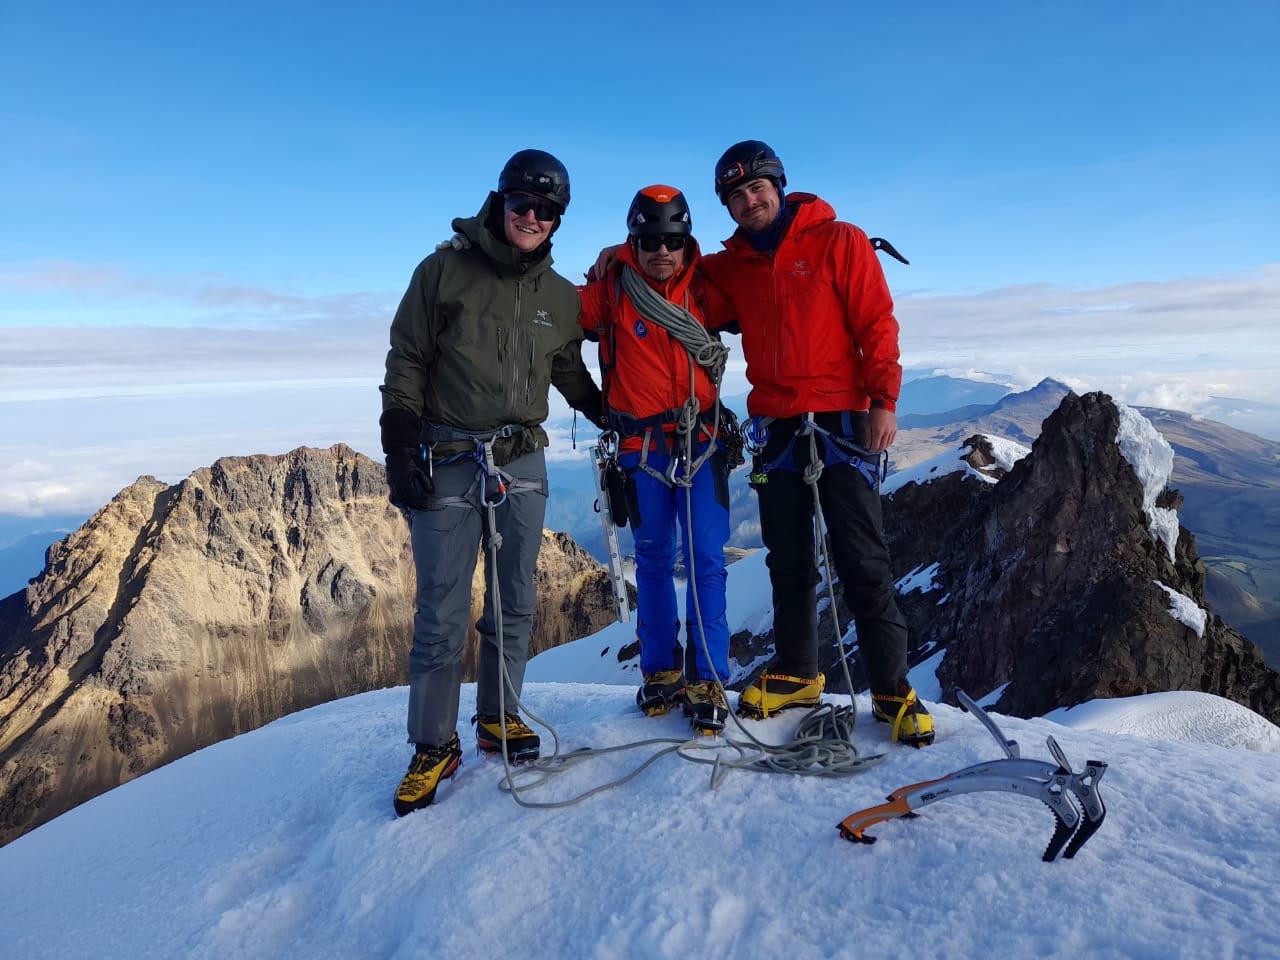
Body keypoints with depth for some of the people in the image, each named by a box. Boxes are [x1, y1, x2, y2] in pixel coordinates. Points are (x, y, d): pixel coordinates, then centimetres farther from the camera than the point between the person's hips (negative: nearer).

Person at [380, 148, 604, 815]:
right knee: (442, 612, 0)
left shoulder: (561, 298, 11)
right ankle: (434, 747, 14)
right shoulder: (445, 270, 0)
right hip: (446, 464, -4)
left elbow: (571, 374, 23)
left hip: (522, 463, 4)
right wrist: (401, 446, -7)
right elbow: (406, 362, -1)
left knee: (515, 603, 10)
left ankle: (497, 718, 27)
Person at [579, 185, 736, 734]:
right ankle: (660, 672, 24)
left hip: (701, 441, 1)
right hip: (642, 446, -1)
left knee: (706, 561, -3)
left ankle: (707, 681, 7)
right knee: (653, 560, 10)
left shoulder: (704, 290, 4)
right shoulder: (610, 291, -2)